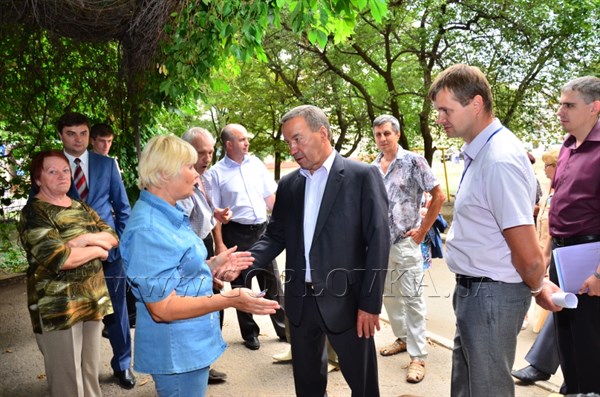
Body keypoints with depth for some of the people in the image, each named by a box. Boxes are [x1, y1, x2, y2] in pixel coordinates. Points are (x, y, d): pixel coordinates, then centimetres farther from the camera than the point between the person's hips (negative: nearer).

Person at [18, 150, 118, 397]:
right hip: (58, 308, -6)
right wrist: (97, 249, -10)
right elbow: (58, 258, -23)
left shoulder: (80, 206, 13)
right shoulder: (34, 213, -10)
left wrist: (87, 239, -14)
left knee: (91, 371, 14)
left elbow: (112, 237, 6)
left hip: (92, 300, 6)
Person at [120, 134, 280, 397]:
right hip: (177, 351, -10)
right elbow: (162, 307, -26)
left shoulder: (170, 214, 7)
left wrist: (211, 265, 5)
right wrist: (229, 300, -27)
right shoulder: (148, 229, -24)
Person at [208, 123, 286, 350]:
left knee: (272, 281, 11)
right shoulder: (217, 173, -6)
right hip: (236, 233, -3)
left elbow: (271, 197, 10)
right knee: (241, 285, 10)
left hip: (262, 229, 4)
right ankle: (250, 333, 25)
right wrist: (220, 243, -10)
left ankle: (283, 328, 25)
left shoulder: (256, 164, 6)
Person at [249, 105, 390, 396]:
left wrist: (370, 303, -13)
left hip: (345, 301, -4)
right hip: (300, 301, 5)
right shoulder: (288, 184, 8)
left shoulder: (362, 176, -8)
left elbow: (378, 241, -11)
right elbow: (276, 236, 10)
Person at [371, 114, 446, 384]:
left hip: (405, 242, -6)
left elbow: (439, 196, -8)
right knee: (389, 295, 16)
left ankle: (418, 356, 5)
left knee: (411, 298, -2)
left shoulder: (413, 161, -8)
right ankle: (402, 338, 33)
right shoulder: (372, 168, 8)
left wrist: (422, 231, -9)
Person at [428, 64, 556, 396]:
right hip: (472, 289, 9)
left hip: (491, 295, -9)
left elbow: (530, 257, -25)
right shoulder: (479, 151, 6)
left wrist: (537, 289, -6)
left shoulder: (499, 160, -25)